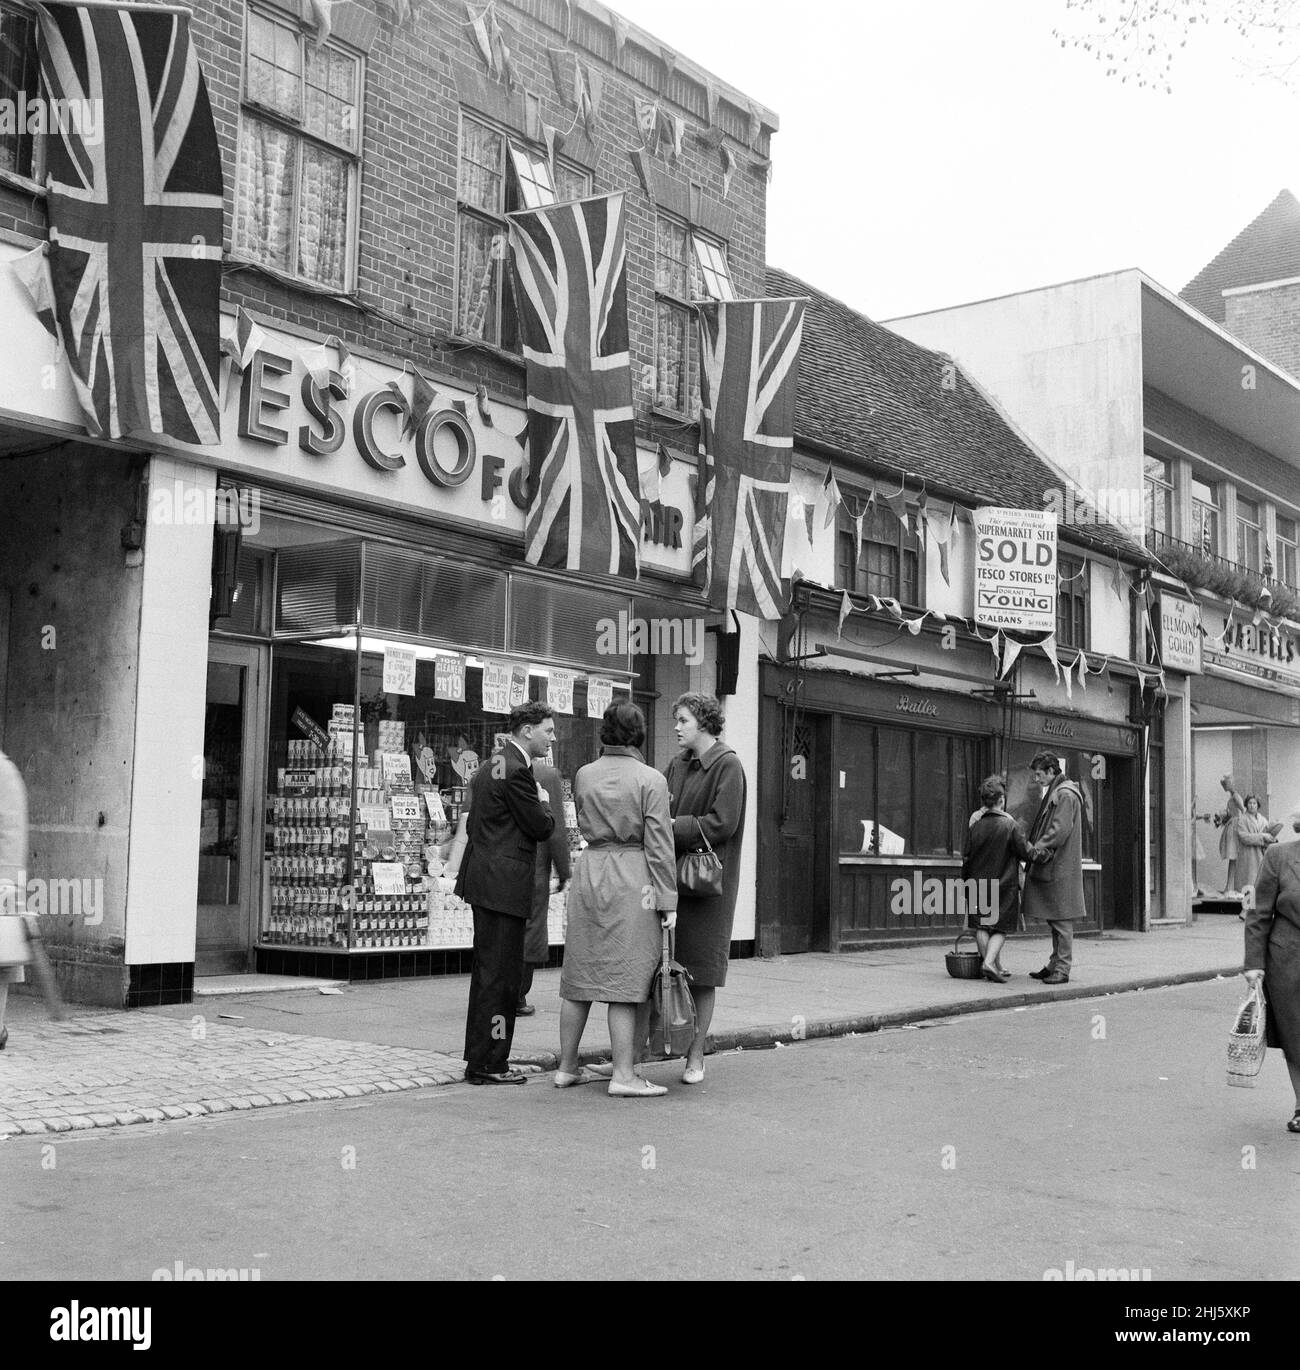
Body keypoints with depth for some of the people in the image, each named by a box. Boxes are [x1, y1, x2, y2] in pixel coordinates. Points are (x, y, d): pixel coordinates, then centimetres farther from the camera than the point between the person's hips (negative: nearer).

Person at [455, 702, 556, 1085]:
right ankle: (489, 1064, 0)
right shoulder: (517, 770, -15)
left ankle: (479, 1059, 25)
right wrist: (544, 804, 6)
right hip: (504, 884, -11)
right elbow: (541, 828, -12)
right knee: (501, 974, -5)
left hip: (484, 879, 11)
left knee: (487, 972, 16)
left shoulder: (491, 765, 16)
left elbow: (473, 825, 21)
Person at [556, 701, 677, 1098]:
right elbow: (658, 844, -9)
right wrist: (668, 899, -6)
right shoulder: (651, 780, -7)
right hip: (632, 877, -5)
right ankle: (623, 1074, 1)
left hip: (589, 871, 5)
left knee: (580, 975, 12)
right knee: (625, 977, -1)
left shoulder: (583, 775, 6)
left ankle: (567, 1067, 20)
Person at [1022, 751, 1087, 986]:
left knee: (1061, 920, -6)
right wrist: (1033, 846, 9)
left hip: (1060, 868, -10)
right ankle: (1055, 964, 19)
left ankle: (1062, 969, -4)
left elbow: (1060, 830, -19)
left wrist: (1037, 849, -17)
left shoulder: (1065, 795, -12)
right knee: (1054, 920, 13)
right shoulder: (1051, 794, 19)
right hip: (1049, 866, 10)